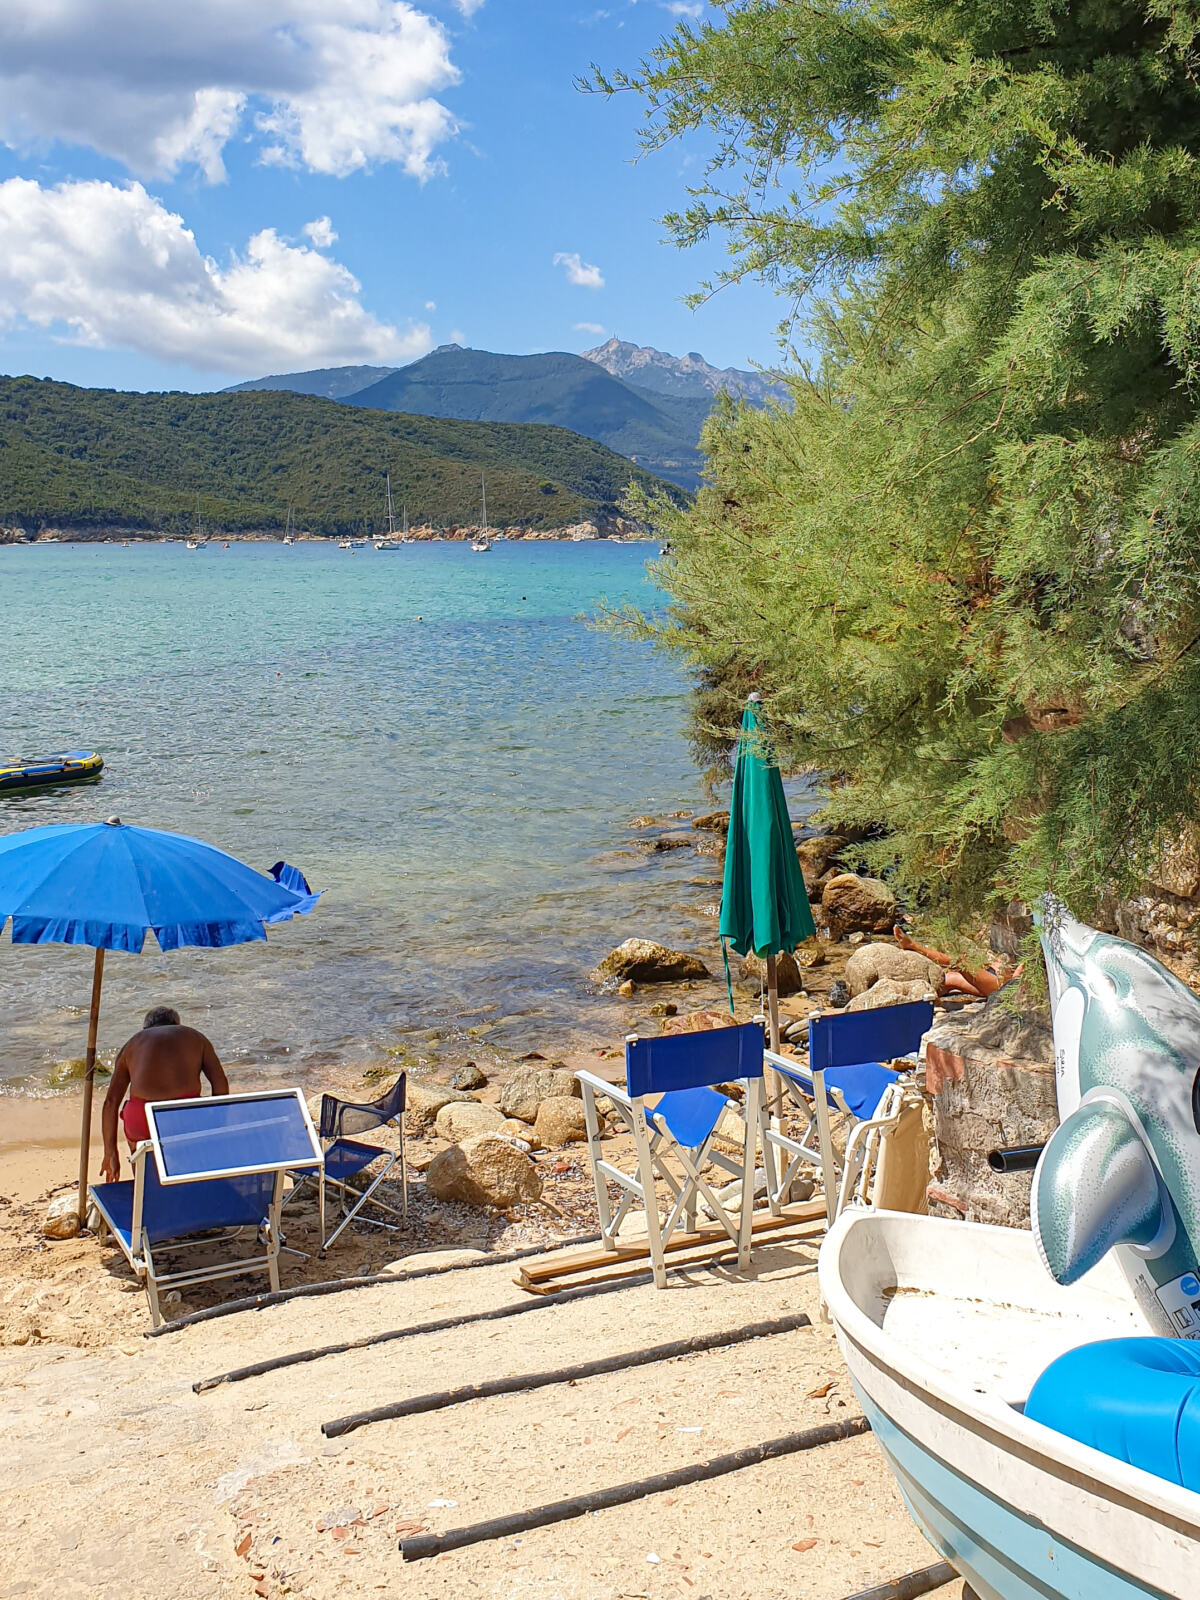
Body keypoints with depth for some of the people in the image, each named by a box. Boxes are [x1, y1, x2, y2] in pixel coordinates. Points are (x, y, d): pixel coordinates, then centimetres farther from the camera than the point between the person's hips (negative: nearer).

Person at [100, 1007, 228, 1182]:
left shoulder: (131, 1044, 23)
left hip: (143, 1122, 1)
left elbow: (111, 1102, 15)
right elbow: (221, 1084, 7)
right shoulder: (196, 1037, 22)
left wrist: (110, 1154, 19)